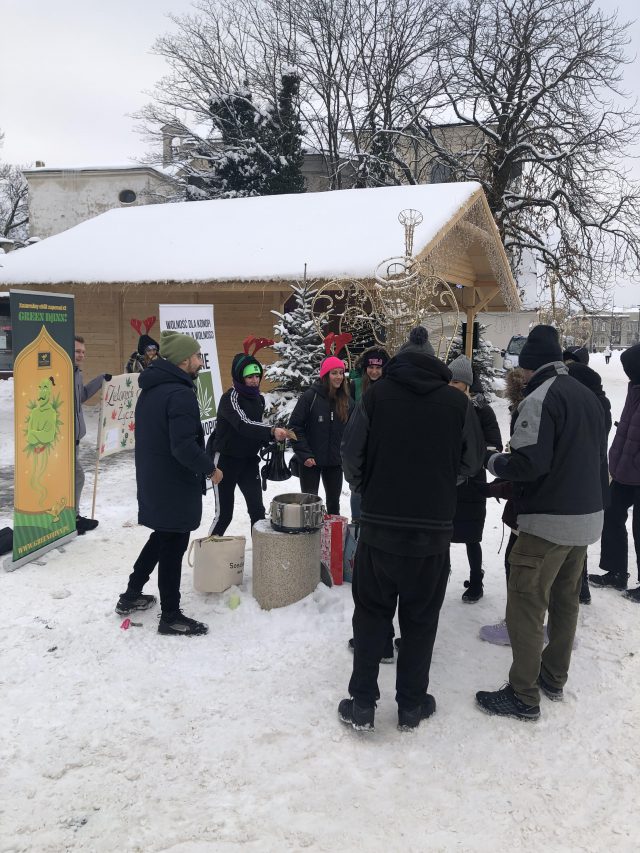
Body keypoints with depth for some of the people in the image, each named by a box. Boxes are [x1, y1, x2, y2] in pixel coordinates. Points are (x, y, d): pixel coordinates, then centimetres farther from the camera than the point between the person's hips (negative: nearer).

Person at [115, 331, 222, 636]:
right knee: (173, 546, 2)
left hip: (152, 479, 9)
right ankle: (171, 617, 14)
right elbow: (184, 446, -28)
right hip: (175, 484, -9)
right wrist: (210, 468, -13)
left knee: (162, 536, 24)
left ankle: (131, 595, 34)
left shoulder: (150, 389, 9)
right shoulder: (180, 393, -22)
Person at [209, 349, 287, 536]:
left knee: (257, 509, 1)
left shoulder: (259, 399, 6)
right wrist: (272, 430, -47)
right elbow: (244, 424, -34)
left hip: (249, 460, 6)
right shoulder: (230, 398, -17)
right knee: (224, 513, -1)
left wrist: (268, 440, -4)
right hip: (226, 459, -6)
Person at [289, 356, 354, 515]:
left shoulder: (347, 400, 2)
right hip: (311, 461, -4)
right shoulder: (311, 396, -11)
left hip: (335, 462, 4)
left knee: (334, 502, 14)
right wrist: (304, 454, -15)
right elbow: (295, 426, -11)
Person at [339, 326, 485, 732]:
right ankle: (411, 704, 23)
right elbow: (473, 462, 5)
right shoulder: (457, 402, -2)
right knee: (421, 618, 14)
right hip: (433, 530, 1)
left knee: (371, 614, 13)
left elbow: (352, 454, -4)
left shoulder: (377, 395, -5)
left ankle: (362, 702, 17)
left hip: (379, 527, 0)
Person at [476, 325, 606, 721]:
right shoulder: (588, 396, 11)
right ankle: (554, 678, 31)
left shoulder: (540, 397, -15)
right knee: (566, 599, 18)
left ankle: (524, 696, 5)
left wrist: (492, 460, -5)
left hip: (549, 521, -9)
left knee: (525, 605, -1)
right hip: (588, 516, 9)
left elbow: (528, 463, -23)